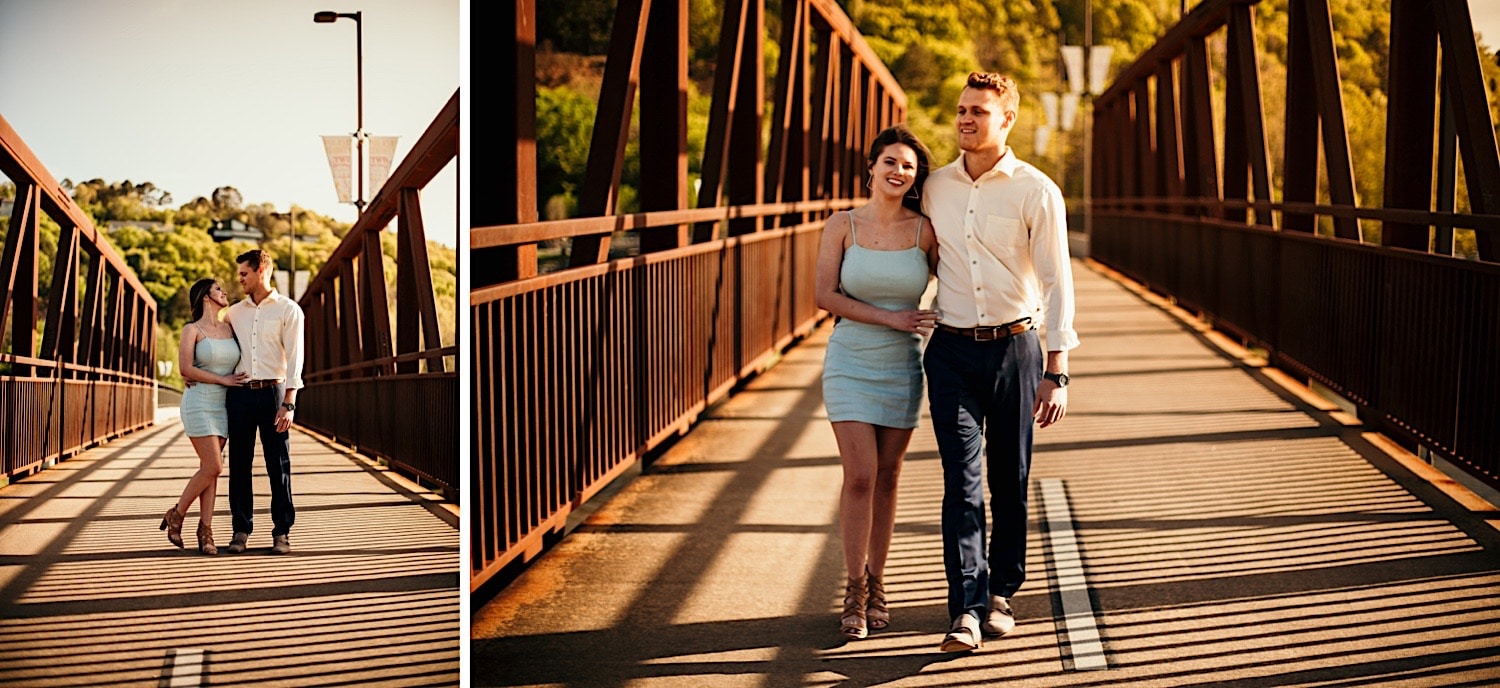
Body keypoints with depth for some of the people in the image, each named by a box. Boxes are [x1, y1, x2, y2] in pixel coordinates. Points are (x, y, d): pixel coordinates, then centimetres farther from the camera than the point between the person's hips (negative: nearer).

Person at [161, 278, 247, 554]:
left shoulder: (230, 329, 12)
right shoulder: (192, 330, -3)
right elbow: (186, 368, -13)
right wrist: (223, 380, -12)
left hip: (223, 406, 5)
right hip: (199, 403, -5)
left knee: (211, 469, 2)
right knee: (211, 467, -12)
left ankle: (205, 531, 2)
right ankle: (176, 515, 6)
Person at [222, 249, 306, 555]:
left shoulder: (288, 310, 1)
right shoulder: (234, 313, 13)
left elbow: (294, 358, -6)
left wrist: (288, 404, -15)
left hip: (273, 392, -4)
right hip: (240, 393, 4)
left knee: (279, 465, -2)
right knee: (239, 464, 3)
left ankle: (282, 532, 3)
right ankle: (241, 530, 8)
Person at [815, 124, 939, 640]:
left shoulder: (924, 231, -3)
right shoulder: (842, 225, -4)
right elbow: (826, 296, -9)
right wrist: (890, 317, -16)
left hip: (902, 366, 1)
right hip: (850, 363, -1)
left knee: (886, 477, 7)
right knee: (860, 476, -8)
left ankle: (876, 584, 19)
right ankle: (855, 590, 4)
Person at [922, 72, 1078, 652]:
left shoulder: (1035, 191, -4)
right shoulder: (935, 188, 6)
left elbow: (1056, 283, -5)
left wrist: (1056, 373, -9)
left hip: (1014, 348, -1)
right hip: (952, 349, 2)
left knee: (1009, 480, 6)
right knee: (961, 483, -6)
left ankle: (1000, 594, 21)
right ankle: (966, 610, -10)